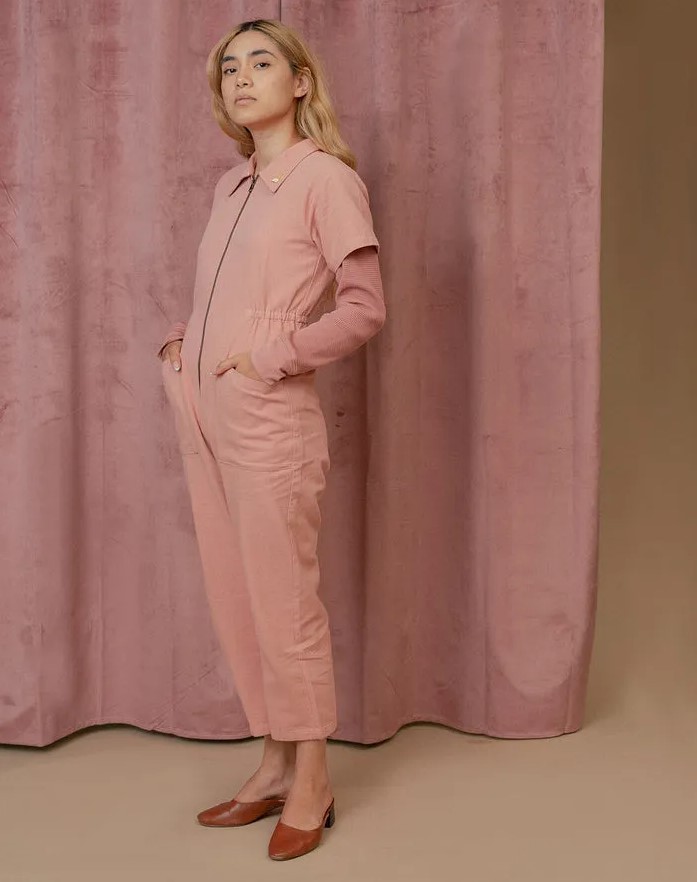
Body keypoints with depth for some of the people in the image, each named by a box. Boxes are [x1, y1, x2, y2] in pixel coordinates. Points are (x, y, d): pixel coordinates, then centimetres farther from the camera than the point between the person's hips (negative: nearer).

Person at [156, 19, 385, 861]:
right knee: (234, 598, 11)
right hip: (204, 413, 7)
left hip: (270, 419, -7)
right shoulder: (230, 186, 16)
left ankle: (311, 781, 17)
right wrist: (179, 342, 9)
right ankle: (275, 765, 25)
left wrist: (269, 357, -13)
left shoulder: (325, 177, -5)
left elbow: (364, 308, -10)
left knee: (284, 600, 0)